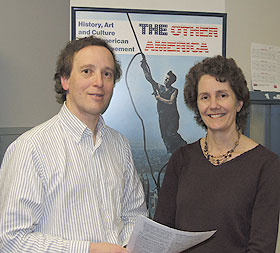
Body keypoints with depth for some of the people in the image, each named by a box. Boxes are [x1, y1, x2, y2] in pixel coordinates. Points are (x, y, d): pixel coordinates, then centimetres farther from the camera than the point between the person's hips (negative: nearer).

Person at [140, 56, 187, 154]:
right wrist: (145, 65, 1)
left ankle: (183, 146, 5)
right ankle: (173, 153, 7)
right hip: (162, 116, 4)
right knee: (165, 136, 1)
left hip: (172, 116, -4)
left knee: (170, 134, -14)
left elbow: (170, 102, -12)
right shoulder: (159, 87, 11)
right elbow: (149, 78, 7)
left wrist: (159, 98, -6)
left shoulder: (174, 91, 0)